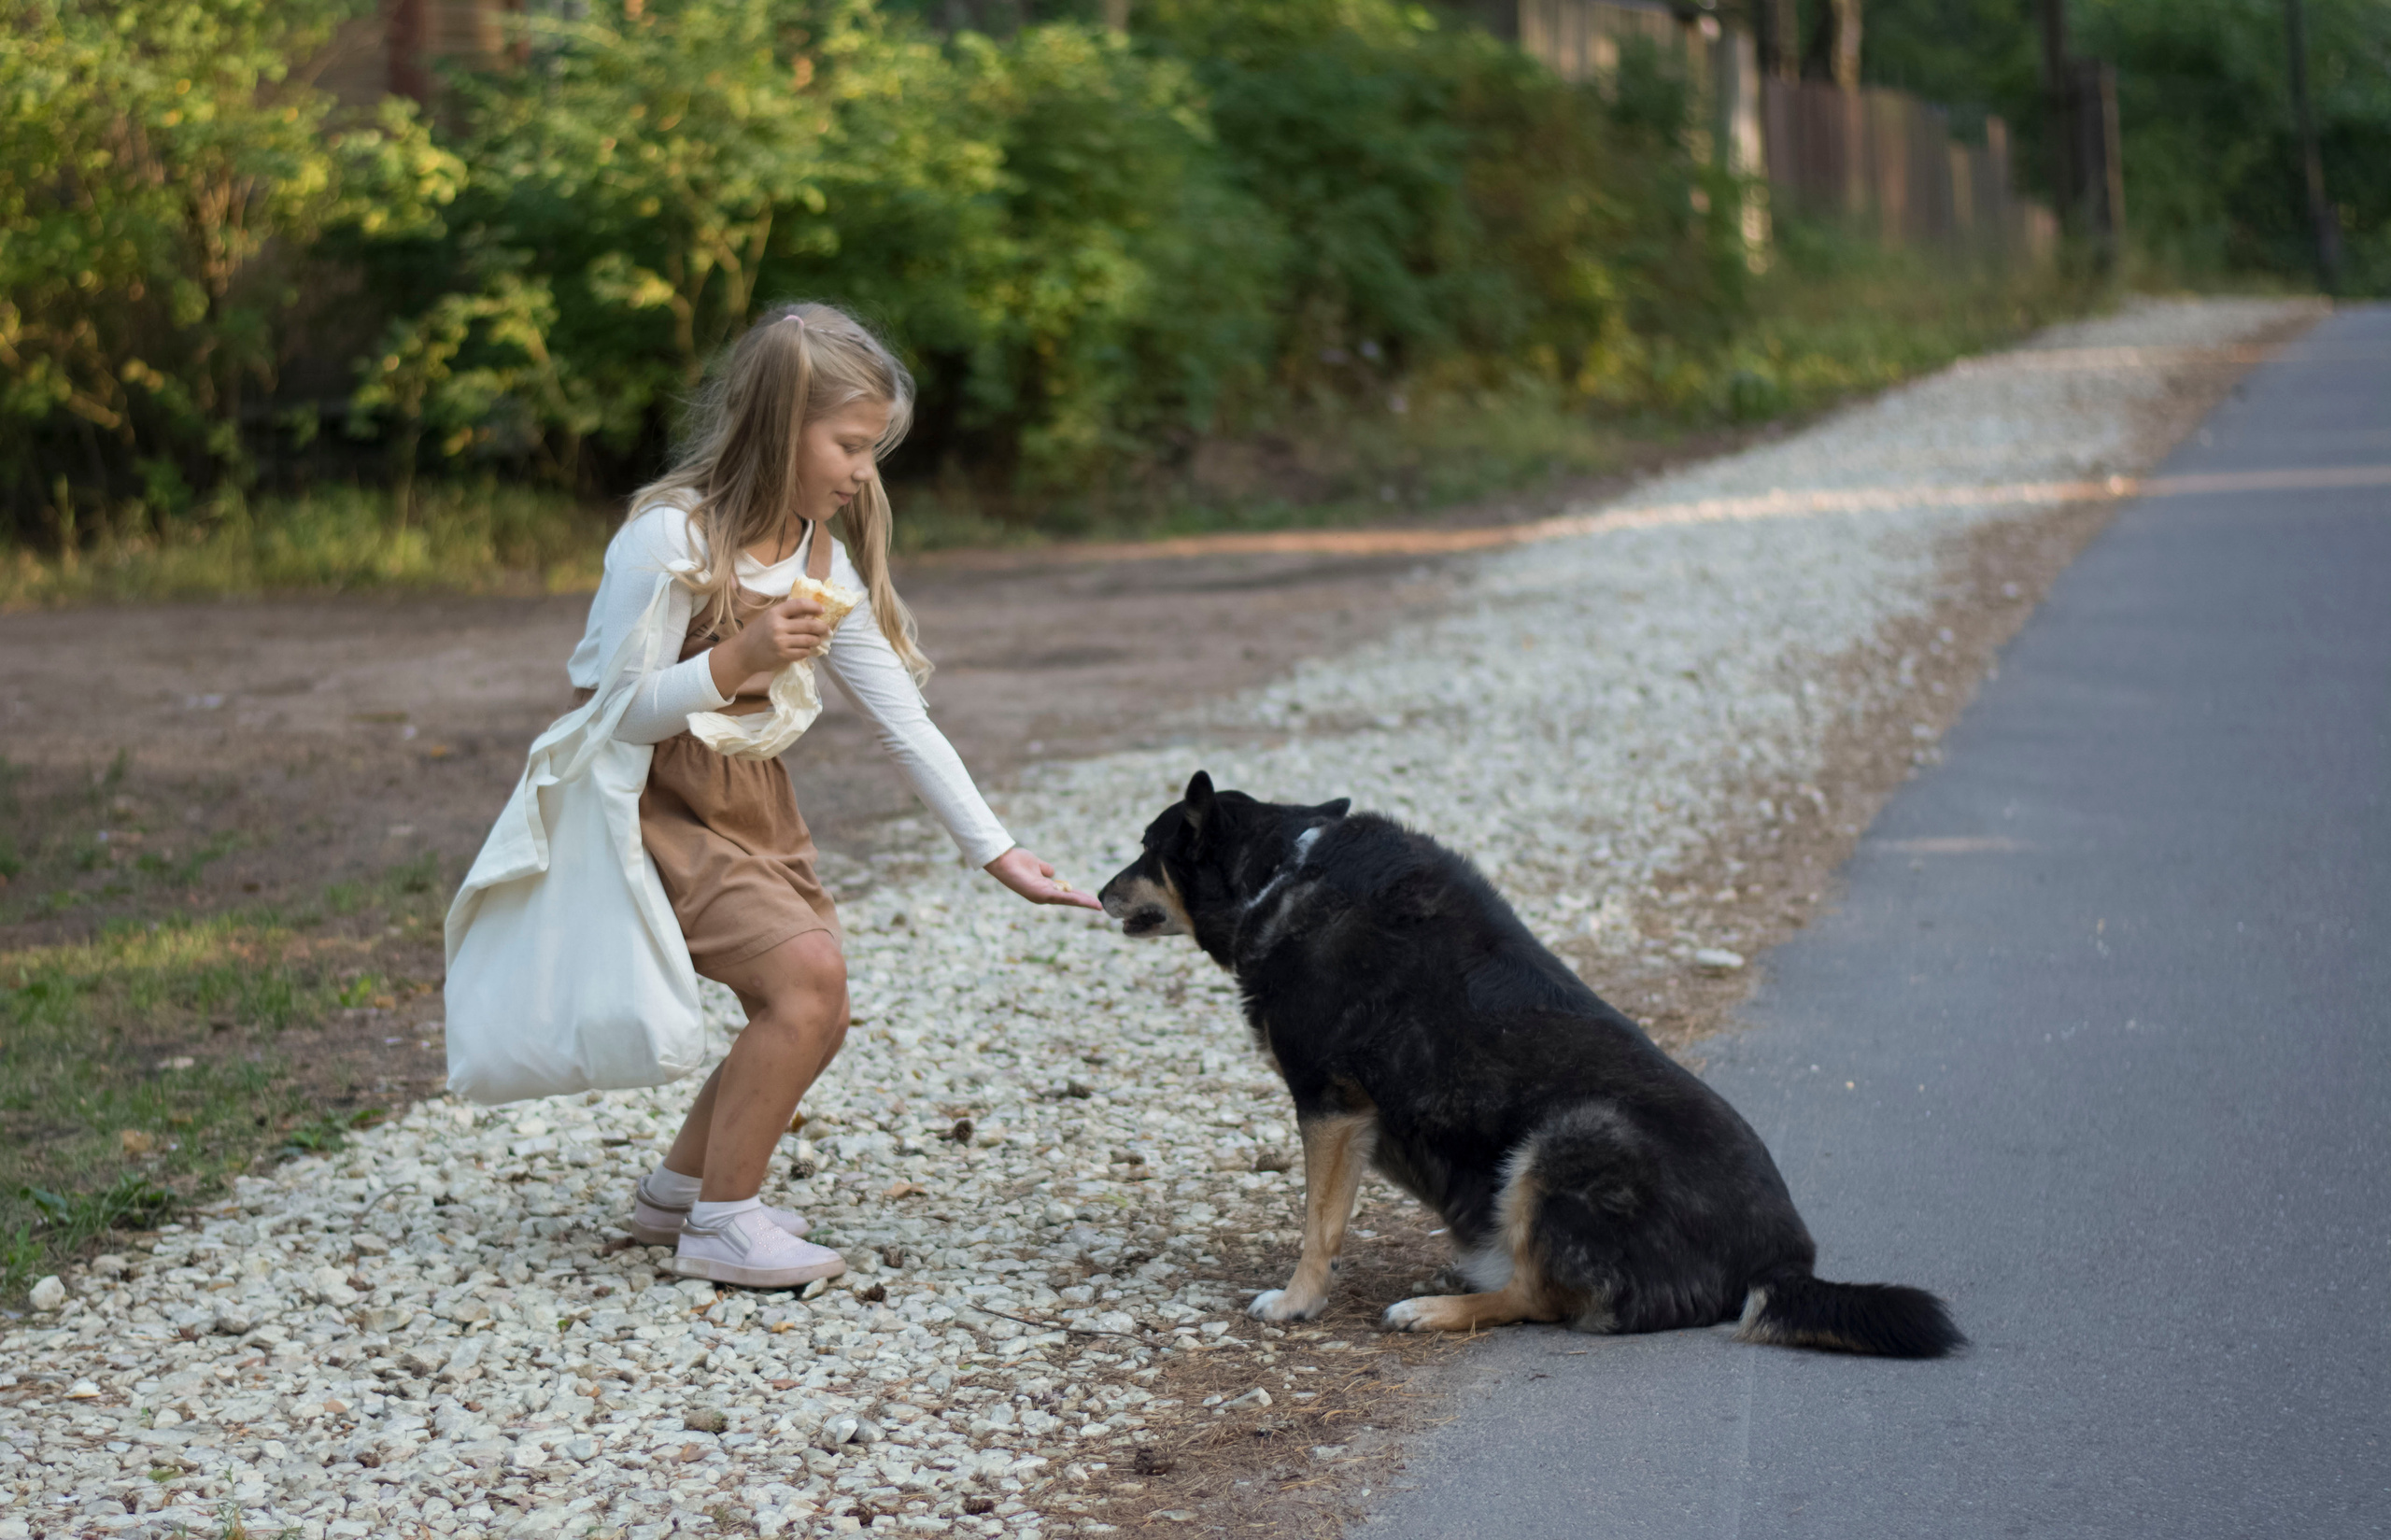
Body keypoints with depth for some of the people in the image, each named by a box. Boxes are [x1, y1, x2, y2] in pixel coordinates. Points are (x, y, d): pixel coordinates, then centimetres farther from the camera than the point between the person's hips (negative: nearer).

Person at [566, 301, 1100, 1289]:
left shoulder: (824, 560, 3)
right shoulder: (671, 538, -19)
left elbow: (902, 720, 5)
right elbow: (615, 712, -20)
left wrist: (997, 852, 1)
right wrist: (740, 660, -32)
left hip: (754, 808, 8)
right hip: (659, 809, -8)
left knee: (809, 1019, 5)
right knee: (807, 973, -21)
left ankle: (678, 1190, 27)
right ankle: (720, 1224, -9)